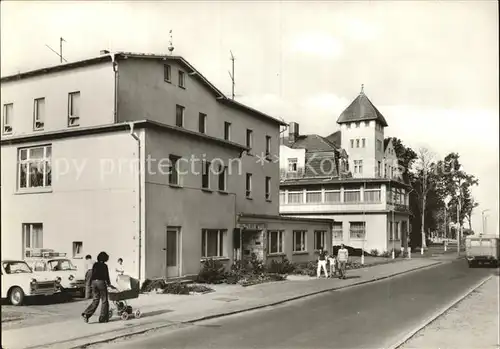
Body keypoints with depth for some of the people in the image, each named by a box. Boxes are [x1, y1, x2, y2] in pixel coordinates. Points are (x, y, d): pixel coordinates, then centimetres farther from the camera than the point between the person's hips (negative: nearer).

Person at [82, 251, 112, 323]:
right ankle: (103, 318, 6)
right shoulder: (104, 266, -5)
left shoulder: (95, 265, 11)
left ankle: (86, 314, -6)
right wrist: (109, 284, 10)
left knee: (95, 301, 11)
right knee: (104, 301, 5)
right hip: (101, 282, -6)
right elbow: (106, 276, -3)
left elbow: (93, 274, 16)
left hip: (94, 282, 6)